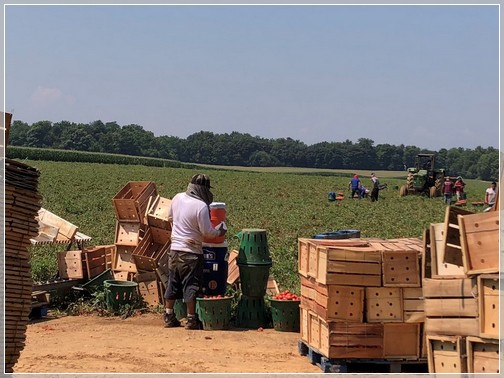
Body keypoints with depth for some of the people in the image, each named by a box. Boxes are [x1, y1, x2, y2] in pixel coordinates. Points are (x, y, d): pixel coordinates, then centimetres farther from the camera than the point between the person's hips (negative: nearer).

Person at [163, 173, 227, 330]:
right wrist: (219, 232, 5)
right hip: (191, 251, -7)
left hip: (174, 248, 7)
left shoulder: (177, 198, 2)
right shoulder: (201, 206, -18)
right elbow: (207, 232, -14)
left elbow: (170, 217, 19)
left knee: (173, 283, 14)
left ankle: (168, 316, 20)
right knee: (191, 286, 2)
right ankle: (191, 319, 6)